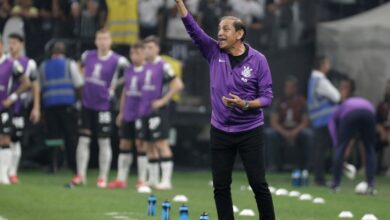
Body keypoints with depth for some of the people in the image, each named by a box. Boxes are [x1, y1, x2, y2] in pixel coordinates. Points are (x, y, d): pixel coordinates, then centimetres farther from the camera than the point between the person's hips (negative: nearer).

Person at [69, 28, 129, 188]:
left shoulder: (117, 61, -11)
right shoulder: (88, 56, 3)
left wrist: (114, 86, -5)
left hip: (103, 105, -4)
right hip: (86, 104, 4)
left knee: (104, 142, 2)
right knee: (83, 140, 2)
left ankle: (103, 178, 9)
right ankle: (80, 175, 8)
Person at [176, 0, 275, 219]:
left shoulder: (258, 60, -9)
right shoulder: (214, 52, 0)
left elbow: (267, 96, -7)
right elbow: (193, 28, -8)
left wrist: (244, 104, -24)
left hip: (250, 132, -3)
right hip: (220, 132, 3)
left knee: (259, 184, 0)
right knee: (221, 186, 5)